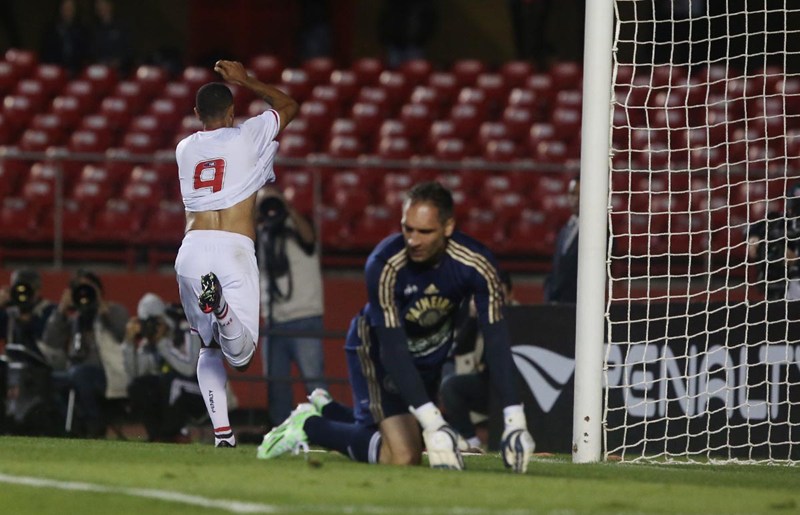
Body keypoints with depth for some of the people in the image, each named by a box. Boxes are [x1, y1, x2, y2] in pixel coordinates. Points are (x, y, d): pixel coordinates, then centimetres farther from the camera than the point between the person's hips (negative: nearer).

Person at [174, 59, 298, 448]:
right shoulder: (246, 136, 8)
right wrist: (245, 82, 34)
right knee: (241, 353, -7)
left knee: (209, 346, 17)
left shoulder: (185, 148, 17)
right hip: (234, 248, -3)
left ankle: (221, 432, 1)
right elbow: (288, 106, 26)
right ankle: (222, 307, -40)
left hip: (191, 249, 3)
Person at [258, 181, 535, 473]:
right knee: (403, 458, -19)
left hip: (431, 356, 5)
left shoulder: (476, 264, -25)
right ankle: (310, 426, 2)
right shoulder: (384, 265, -34)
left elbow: (496, 341, -24)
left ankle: (326, 411, 37)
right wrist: (432, 422, -43)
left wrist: (514, 420, -34)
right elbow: (393, 349, -34)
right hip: (378, 352, -5)